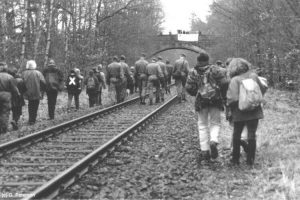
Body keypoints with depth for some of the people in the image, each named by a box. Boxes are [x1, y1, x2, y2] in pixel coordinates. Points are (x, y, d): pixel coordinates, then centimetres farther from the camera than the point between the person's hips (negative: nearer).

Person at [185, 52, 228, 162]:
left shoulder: (193, 72, 2)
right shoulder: (215, 69, 1)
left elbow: (189, 88, -4)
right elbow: (224, 83, -8)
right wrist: (223, 95, 7)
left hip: (201, 101, 1)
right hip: (215, 100, 0)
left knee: (202, 125, 11)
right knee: (215, 123, 11)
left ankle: (204, 151, 6)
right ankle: (213, 142, -18)